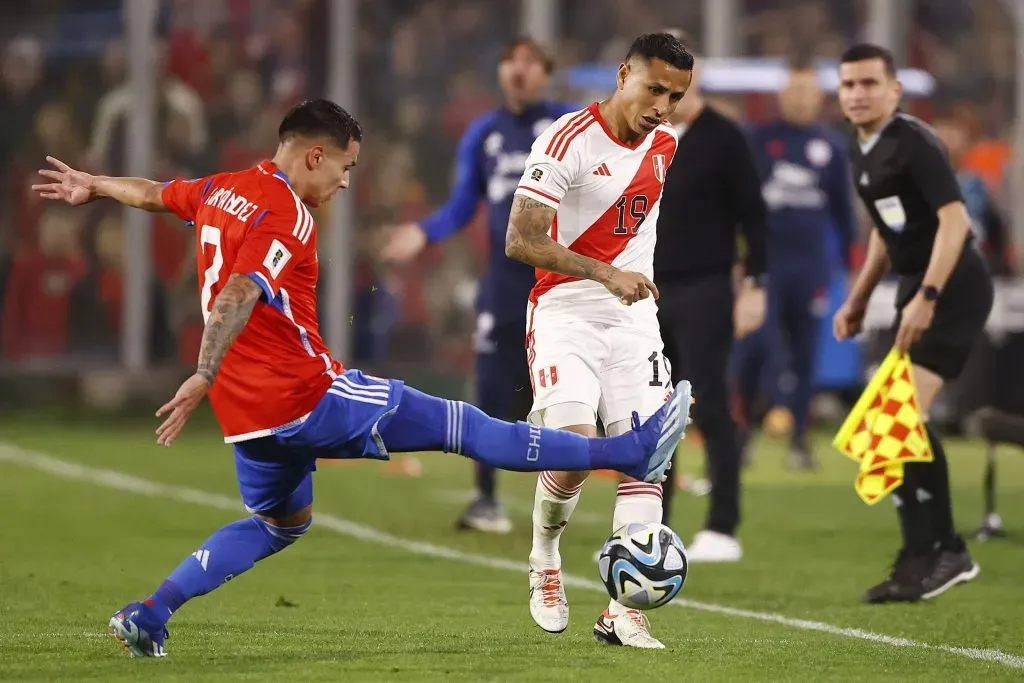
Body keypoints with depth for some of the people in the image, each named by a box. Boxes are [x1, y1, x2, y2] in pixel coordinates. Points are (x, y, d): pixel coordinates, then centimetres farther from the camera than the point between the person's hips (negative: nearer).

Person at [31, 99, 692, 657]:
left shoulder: (220, 191, 10)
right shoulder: (288, 219, -16)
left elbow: (153, 193, 29)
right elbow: (237, 298, -28)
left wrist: (90, 185, 47)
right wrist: (203, 377, -35)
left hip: (246, 411, 8)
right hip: (309, 396, -8)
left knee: (280, 522, 26)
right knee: (461, 424, -5)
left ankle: (151, 615, 14)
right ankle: (632, 451, -2)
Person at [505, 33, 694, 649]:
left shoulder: (664, 144, 7)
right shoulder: (567, 141, -16)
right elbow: (520, 240, -22)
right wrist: (606, 274, -30)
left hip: (634, 314, 6)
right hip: (566, 311, -6)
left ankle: (622, 613, -3)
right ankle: (545, 556, 11)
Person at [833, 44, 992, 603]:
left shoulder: (914, 144, -14)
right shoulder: (862, 151, 14)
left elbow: (953, 219, -22)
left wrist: (926, 297, -28)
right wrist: (857, 301, 24)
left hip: (952, 289, -10)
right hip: (918, 290, 10)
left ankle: (927, 553, -14)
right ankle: (941, 552, 21)